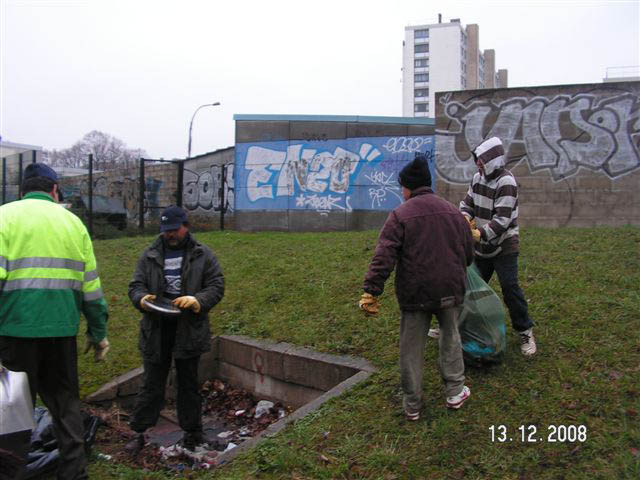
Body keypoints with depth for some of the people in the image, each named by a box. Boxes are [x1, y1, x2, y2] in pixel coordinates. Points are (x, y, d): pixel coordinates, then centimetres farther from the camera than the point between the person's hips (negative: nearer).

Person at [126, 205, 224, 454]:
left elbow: (216, 286, -3)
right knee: (152, 384, 9)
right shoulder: (150, 255, 6)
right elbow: (135, 285, 6)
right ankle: (138, 433, 20)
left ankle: (192, 433, 26)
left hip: (189, 330, -1)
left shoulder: (203, 255, 1)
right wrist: (142, 299, -17)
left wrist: (197, 301, -21)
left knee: (188, 384, 12)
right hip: (156, 330, 1)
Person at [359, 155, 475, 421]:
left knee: (411, 348, 9)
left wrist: (370, 292, -19)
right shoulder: (453, 211, 8)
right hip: (450, 289, 4)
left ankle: (412, 405, 20)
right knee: (450, 337, 24)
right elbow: (468, 254, 15)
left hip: (414, 294, -4)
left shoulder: (400, 215, -9)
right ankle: (455, 392, 29)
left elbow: (383, 257, -18)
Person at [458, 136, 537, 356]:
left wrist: (480, 234, -32)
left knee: (510, 288, -7)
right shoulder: (478, 178, 3)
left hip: (503, 246, -7)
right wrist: (466, 218, -11)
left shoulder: (506, 183, -21)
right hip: (482, 246, 8)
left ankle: (525, 332, 6)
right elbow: (467, 202, 10)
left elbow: (502, 219, -26)